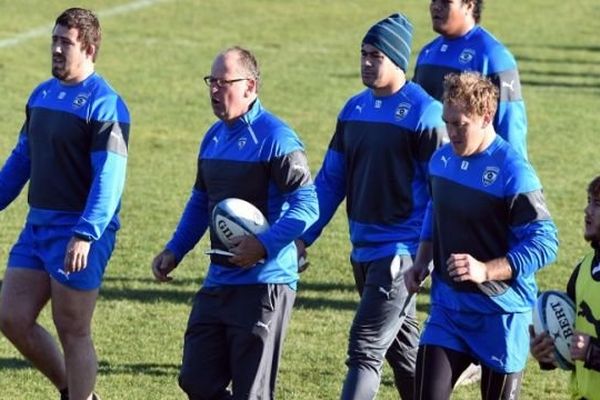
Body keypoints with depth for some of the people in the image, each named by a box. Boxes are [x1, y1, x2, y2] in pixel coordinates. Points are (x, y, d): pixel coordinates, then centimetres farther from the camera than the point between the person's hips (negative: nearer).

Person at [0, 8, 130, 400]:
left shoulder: (104, 104, -13)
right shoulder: (42, 95, 12)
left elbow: (109, 176, -21)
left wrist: (85, 235, -29)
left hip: (79, 235, -8)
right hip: (38, 225, 8)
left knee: (73, 333, -1)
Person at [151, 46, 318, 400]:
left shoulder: (276, 138, -13)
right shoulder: (214, 138, 14)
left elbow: (307, 206, -17)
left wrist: (264, 245, -27)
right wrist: (174, 252, 16)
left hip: (264, 285, -8)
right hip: (219, 283, 9)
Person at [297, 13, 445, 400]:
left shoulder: (423, 113, -12)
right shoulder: (355, 109, 10)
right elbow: (331, 180, 15)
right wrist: (304, 237, 9)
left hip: (401, 251, -8)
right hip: (363, 250, 8)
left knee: (365, 349, -13)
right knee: (402, 348, 17)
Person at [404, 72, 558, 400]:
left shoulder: (513, 172, -19)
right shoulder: (442, 160, 5)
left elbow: (544, 244, -20)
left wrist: (485, 270, -29)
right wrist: (421, 263, 8)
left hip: (501, 315, -6)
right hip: (447, 308, 6)